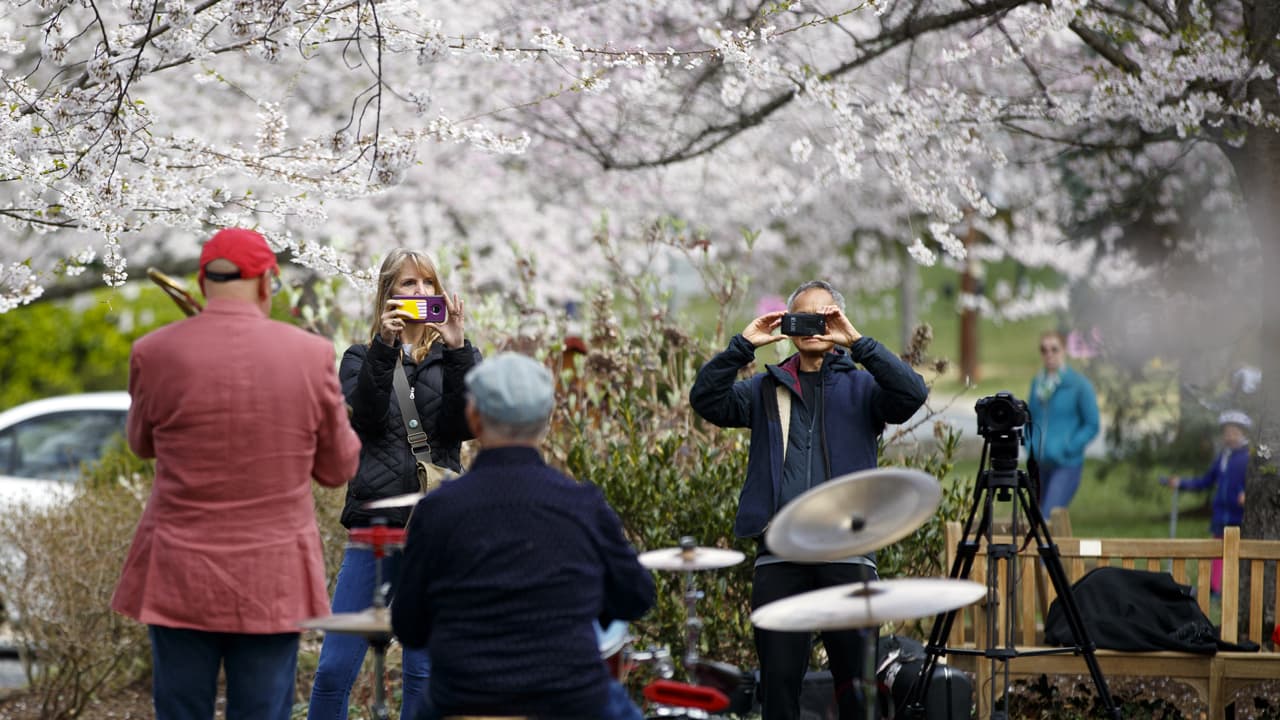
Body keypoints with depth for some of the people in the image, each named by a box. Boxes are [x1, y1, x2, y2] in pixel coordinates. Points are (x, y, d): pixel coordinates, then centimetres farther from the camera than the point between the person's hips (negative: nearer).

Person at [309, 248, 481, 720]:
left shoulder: (455, 358, 12)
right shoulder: (362, 358, 12)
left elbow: (466, 425, -6)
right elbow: (363, 417, -8)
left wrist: (456, 349, -14)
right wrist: (384, 348, -17)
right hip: (374, 521, 0)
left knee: (424, 672, 3)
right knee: (335, 668, -5)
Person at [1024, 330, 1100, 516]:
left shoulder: (1079, 384, -6)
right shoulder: (1037, 382, 11)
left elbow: (1092, 426, -5)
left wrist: (1067, 449, -14)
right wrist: (1030, 447, 6)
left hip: (1066, 466, -6)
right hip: (1040, 465, 6)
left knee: (1048, 519, -18)